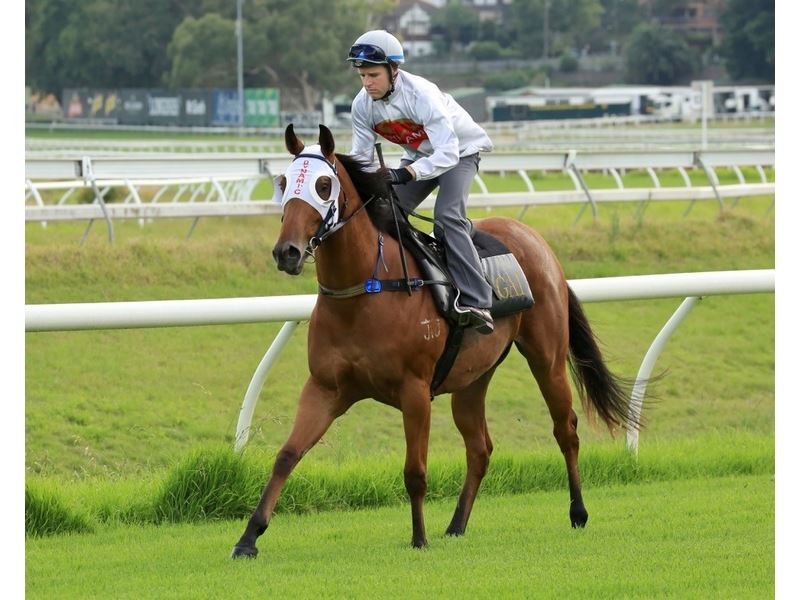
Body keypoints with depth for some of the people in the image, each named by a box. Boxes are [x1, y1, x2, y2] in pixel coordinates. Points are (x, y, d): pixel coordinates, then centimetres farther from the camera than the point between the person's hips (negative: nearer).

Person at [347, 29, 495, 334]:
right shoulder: (362, 105, -16)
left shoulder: (420, 94, -35)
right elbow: (362, 156, -8)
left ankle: (476, 303, -33)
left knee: (447, 214, -27)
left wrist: (404, 174, -55)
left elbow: (447, 152, -42)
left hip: (460, 150, -7)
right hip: (419, 155, 7)